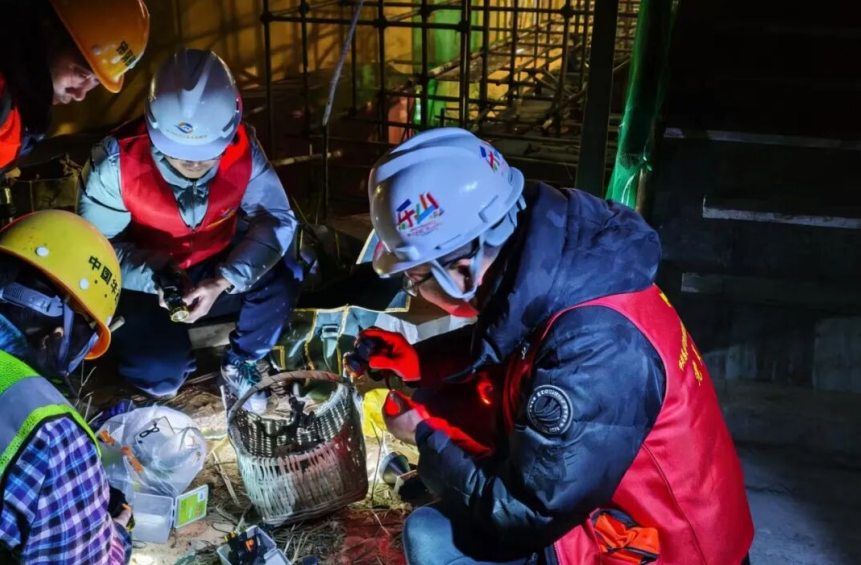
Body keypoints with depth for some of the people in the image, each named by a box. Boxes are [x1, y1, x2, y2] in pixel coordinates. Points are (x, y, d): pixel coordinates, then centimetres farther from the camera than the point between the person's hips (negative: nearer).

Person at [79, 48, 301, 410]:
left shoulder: (242, 149, -21)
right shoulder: (118, 160, -25)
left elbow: (276, 220, -20)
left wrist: (223, 281, -34)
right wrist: (154, 279, -35)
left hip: (217, 272, 2)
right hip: (148, 282, -2)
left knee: (279, 279, -26)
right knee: (160, 375, -24)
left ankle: (240, 363, 3)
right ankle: (174, 360, 17)